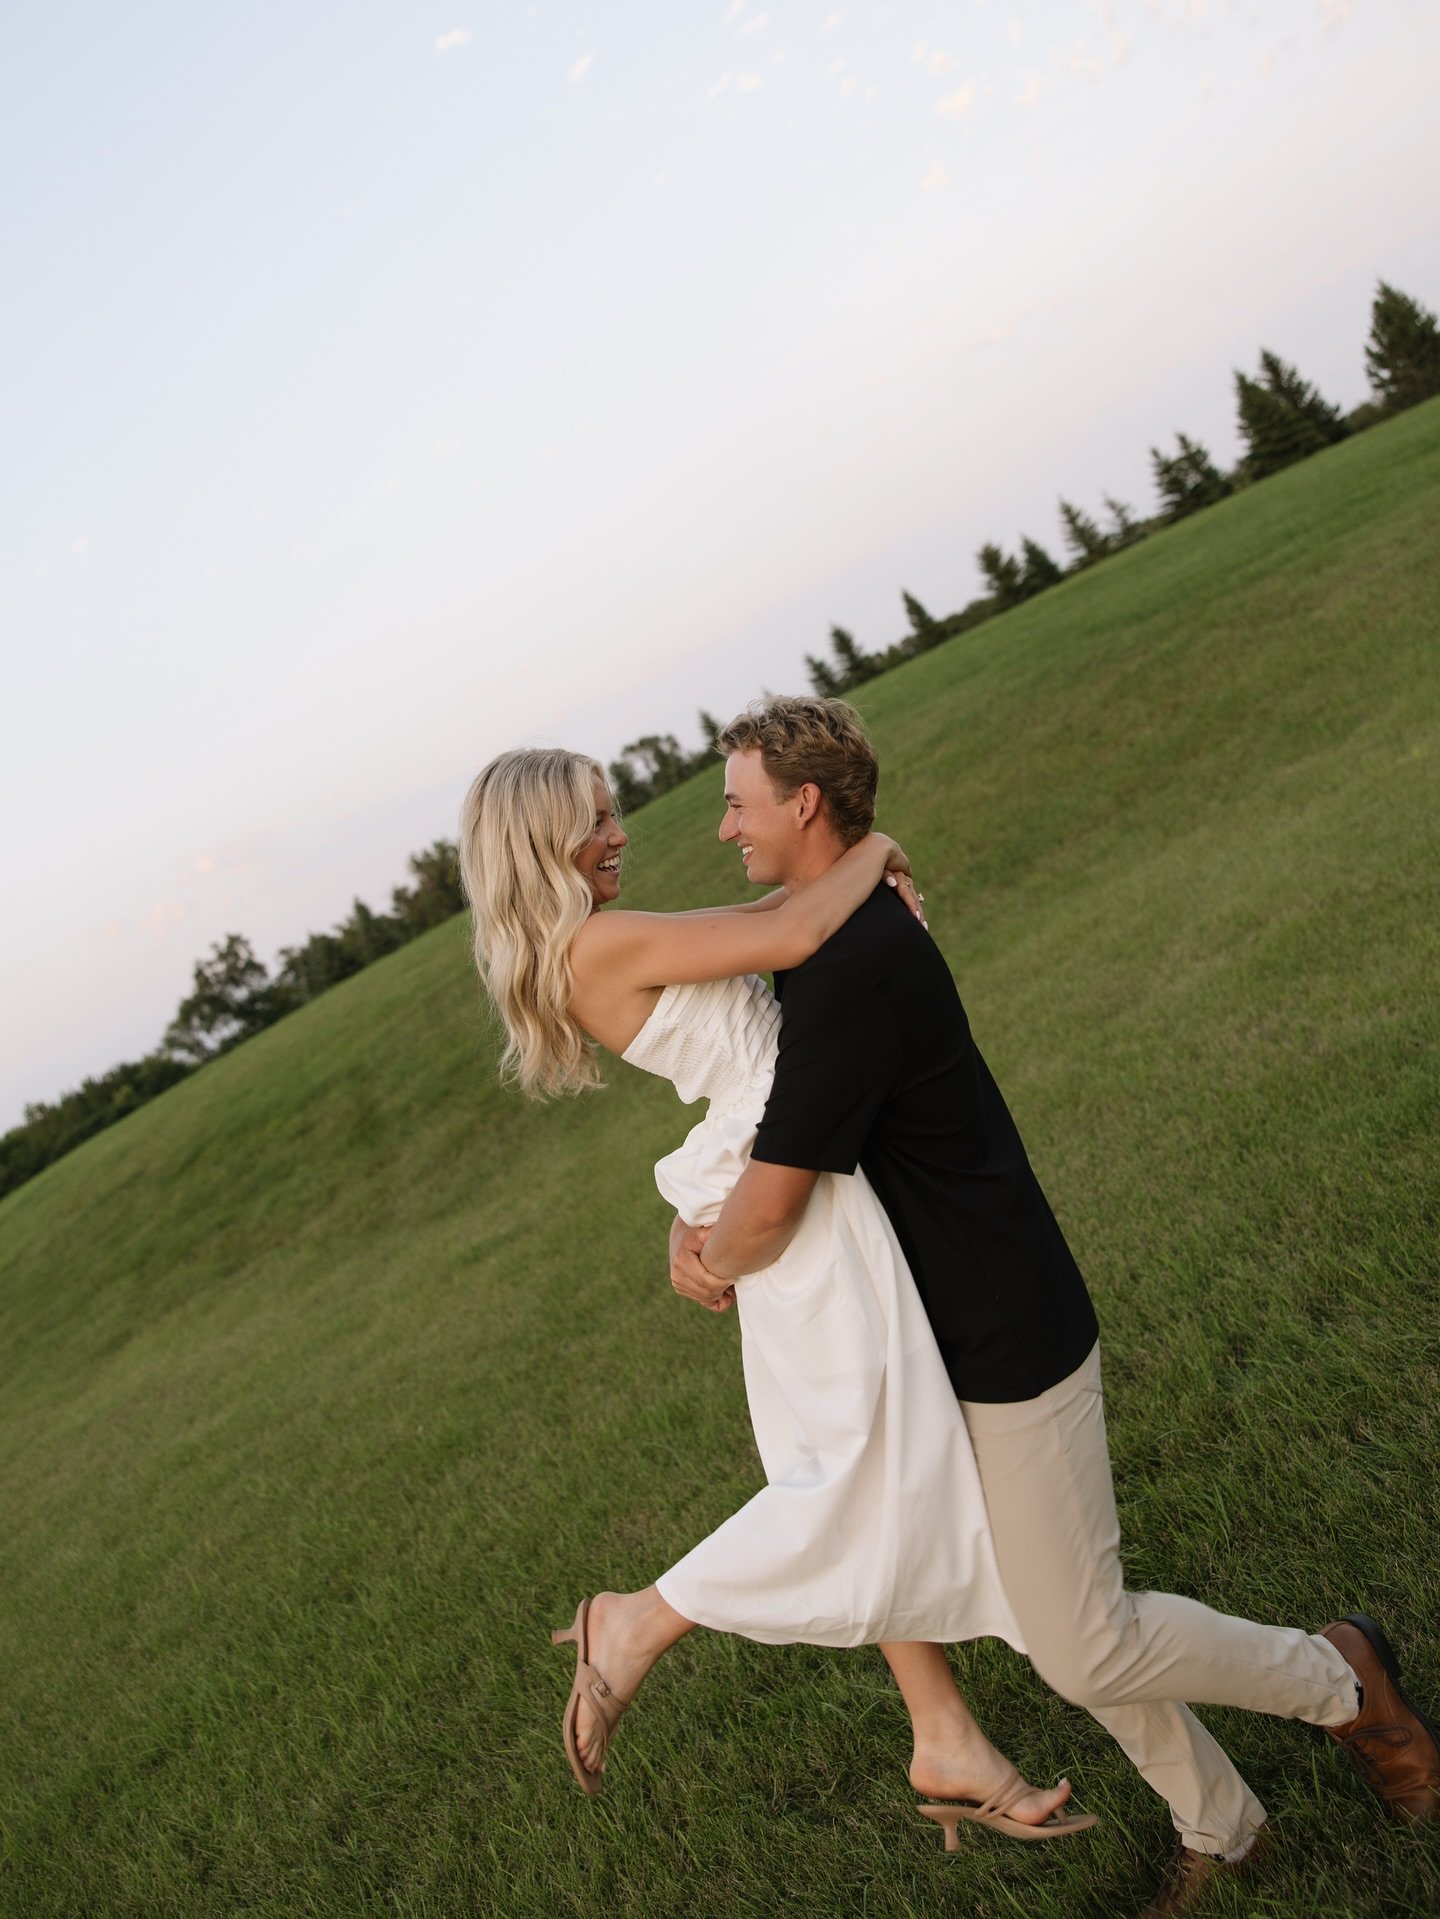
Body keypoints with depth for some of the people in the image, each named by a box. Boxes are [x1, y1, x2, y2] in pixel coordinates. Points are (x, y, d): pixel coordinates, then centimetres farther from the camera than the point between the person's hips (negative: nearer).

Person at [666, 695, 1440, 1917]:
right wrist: (689, 1225, -2)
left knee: (1084, 1648, 3)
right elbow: (743, 1112, 16)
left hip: (1010, 1347, -9)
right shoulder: (828, 941, 6)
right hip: (952, 1346, 10)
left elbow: (769, 1212, -28)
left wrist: (717, 1256, -6)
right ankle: (1214, 1820, 40)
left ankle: (1339, 1678, 27)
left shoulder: (857, 962, -27)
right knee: (1057, 1621, 20)